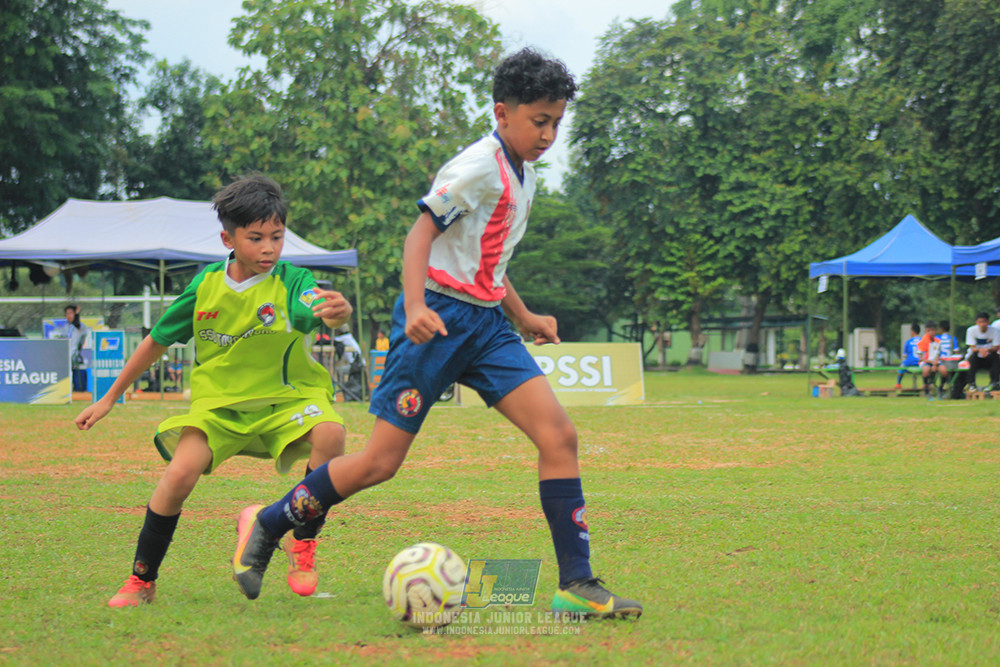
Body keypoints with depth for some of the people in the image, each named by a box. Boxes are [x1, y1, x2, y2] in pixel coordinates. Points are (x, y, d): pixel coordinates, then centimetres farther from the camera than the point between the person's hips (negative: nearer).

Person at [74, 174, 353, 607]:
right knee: (180, 472, -24)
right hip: (219, 401, 2)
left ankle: (302, 543, -12)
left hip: (285, 400, -1)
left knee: (330, 433, -33)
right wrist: (109, 399, 16)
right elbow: (157, 340, 10)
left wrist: (338, 311, -61)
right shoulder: (207, 284, -3)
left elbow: (321, 312, -35)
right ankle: (141, 581, -4)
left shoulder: (292, 283, -11)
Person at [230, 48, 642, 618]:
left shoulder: (523, 174, 15)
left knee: (559, 435, -9)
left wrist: (524, 318, 28)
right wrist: (416, 305, -33)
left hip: (486, 321, 8)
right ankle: (267, 524, 17)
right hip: (439, 319, -8)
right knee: (381, 462, -5)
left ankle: (577, 585, -9)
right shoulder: (480, 167, -12)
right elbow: (421, 233, -19)